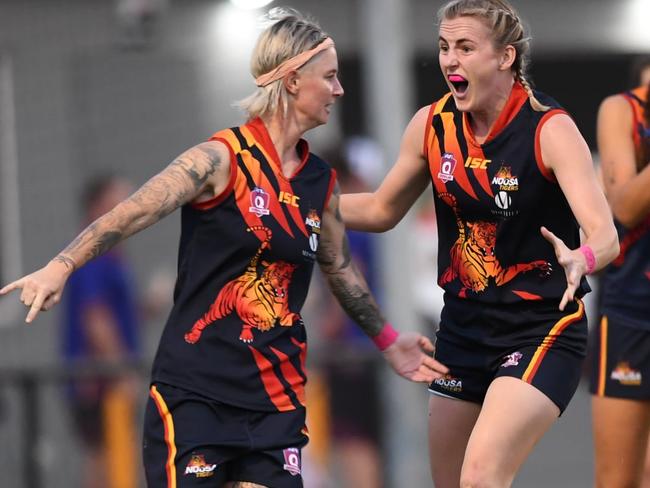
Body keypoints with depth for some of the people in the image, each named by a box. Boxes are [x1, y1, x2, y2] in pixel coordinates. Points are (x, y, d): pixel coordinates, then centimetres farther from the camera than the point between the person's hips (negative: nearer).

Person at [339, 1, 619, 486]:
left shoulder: (550, 130, -17)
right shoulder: (432, 124, -1)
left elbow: (606, 236, -27)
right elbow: (381, 210, 16)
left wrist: (581, 259, -50)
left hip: (542, 331, -6)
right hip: (464, 329, 6)